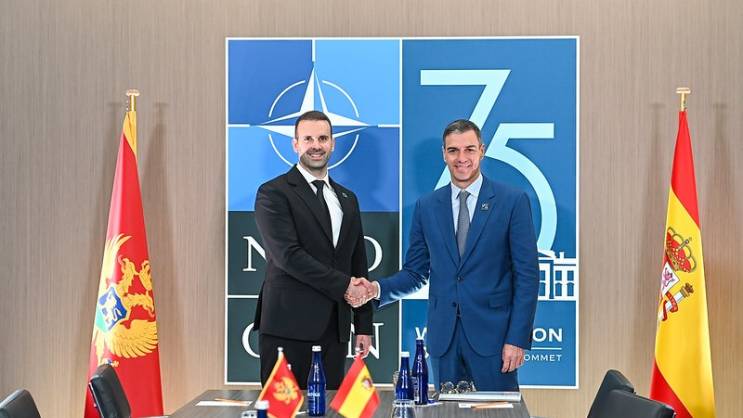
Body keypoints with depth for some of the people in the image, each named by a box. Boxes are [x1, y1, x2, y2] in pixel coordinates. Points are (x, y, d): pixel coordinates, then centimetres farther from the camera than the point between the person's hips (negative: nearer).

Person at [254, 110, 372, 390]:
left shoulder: (347, 199, 18)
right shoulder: (273, 194, -2)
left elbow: (358, 264, 18)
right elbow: (288, 255, -14)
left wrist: (364, 325, 13)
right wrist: (343, 286, -12)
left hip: (335, 328, 6)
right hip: (289, 326, -5)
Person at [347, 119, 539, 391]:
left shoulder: (513, 201, -1)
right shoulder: (426, 207, 8)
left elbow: (527, 274, -3)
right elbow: (416, 273, 12)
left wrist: (518, 338, -10)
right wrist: (377, 289, -7)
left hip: (492, 334, -3)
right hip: (443, 337, 3)